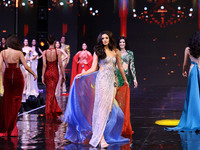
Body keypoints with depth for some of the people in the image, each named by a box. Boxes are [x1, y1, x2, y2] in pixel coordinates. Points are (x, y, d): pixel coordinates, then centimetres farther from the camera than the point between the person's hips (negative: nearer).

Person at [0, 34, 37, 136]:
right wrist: (34, 74, 5)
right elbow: (26, 67, -9)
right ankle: (12, 125, 10)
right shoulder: (18, 53, -8)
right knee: (16, 100, 8)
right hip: (17, 76, -2)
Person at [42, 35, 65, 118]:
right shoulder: (58, 52, -9)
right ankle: (49, 112, 9)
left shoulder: (45, 52, -5)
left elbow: (44, 65, -6)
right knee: (51, 92, 7)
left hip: (47, 73, 1)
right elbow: (60, 65, -8)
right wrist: (63, 75, 0)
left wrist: (43, 76, -1)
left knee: (49, 92, 16)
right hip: (55, 73, -1)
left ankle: (56, 110, 25)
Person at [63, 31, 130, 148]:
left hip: (112, 81, 4)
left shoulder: (116, 52, 12)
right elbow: (93, 68, 0)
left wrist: (125, 80, 30)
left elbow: (120, 67, 22)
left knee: (110, 108, -1)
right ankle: (101, 138, -14)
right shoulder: (98, 51, 3)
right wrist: (81, 74, -12)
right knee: (102, 107, -12)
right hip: (102, 80, -4)